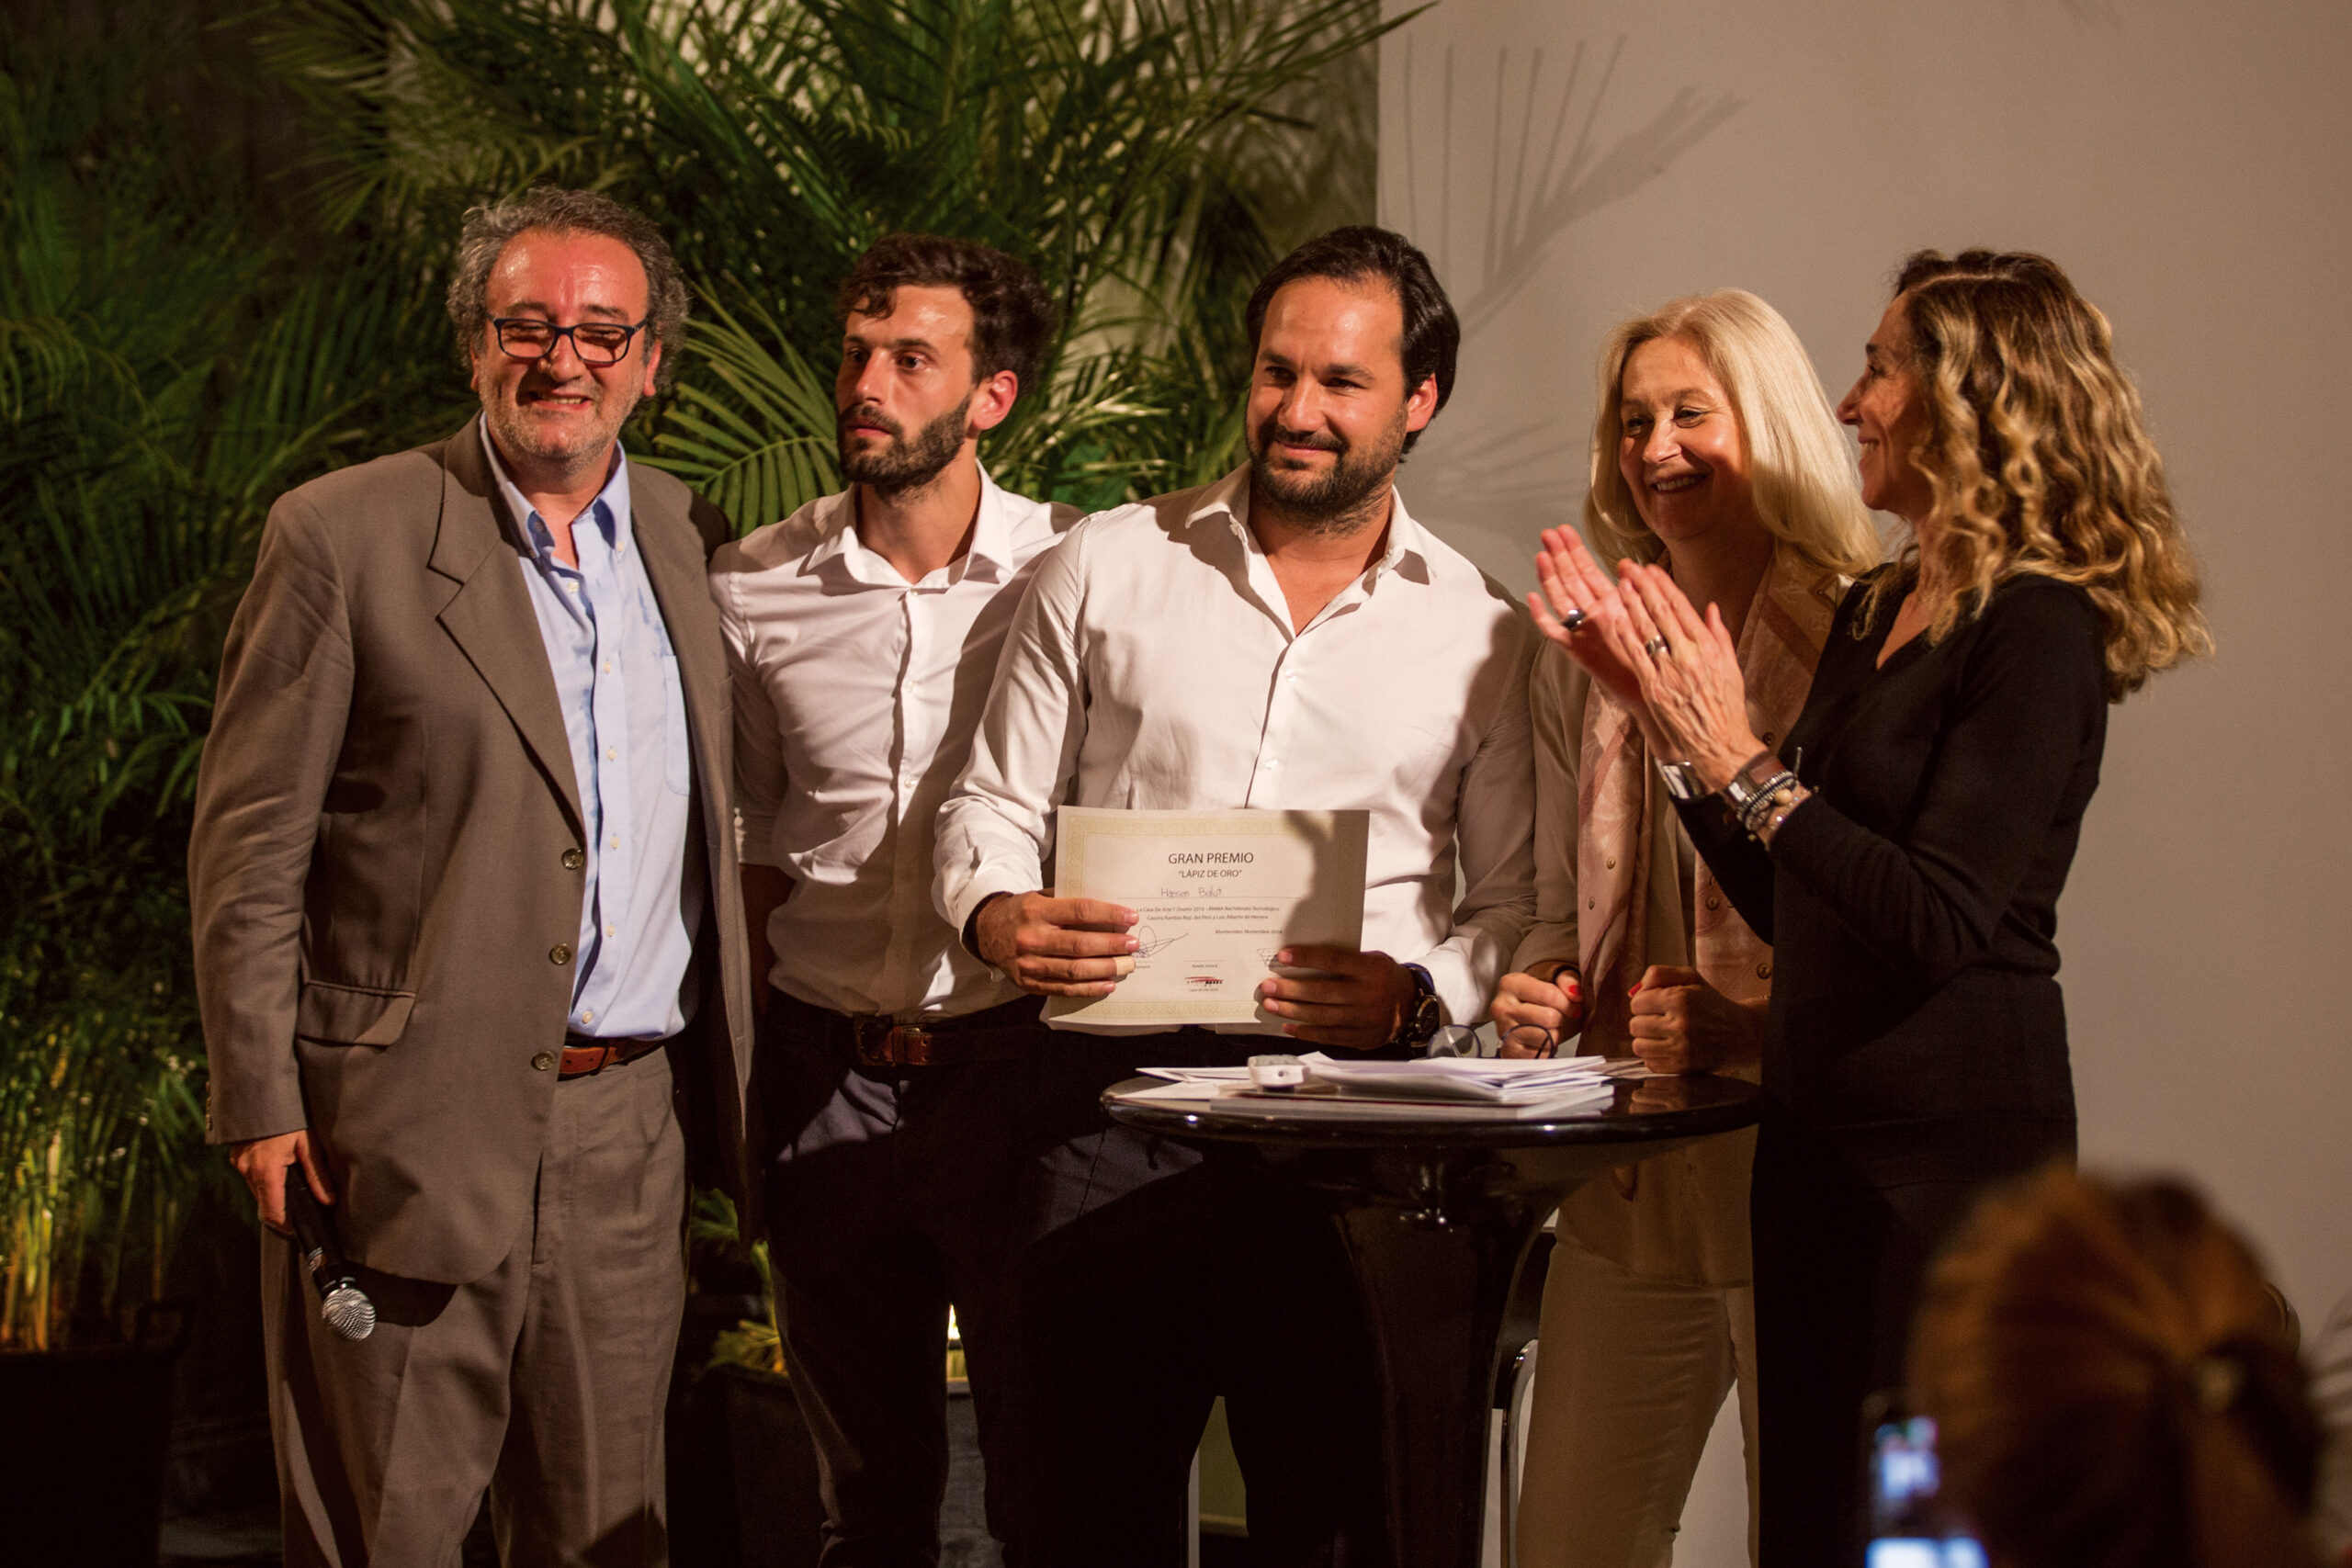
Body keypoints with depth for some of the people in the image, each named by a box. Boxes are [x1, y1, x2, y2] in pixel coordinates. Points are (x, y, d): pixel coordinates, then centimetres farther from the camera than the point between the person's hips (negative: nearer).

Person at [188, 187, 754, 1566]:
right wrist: (263, 1104, -10)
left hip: (630, 1130, 4)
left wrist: (725, 1091, 12)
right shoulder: (342, 537, -3)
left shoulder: (689, 540, 11)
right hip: (409, 1128, -4)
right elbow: (248, 842, -4)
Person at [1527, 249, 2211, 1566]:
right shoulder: (1876, 613, 14)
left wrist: (1739, 760, -18)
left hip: (1958, 1140, -9)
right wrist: (1657, 701, 11)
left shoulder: (2035, 629, -12)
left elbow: (1940, 923, -20)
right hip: (1821, 1128, 9)